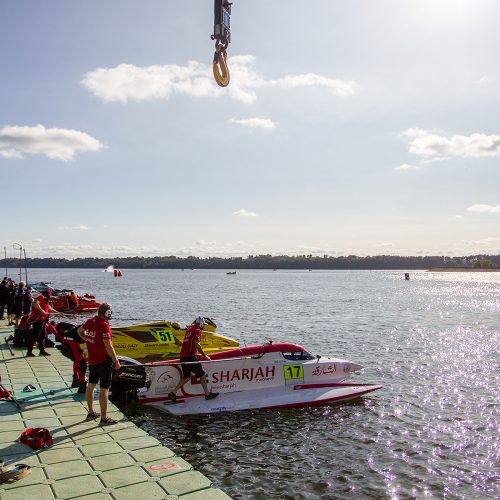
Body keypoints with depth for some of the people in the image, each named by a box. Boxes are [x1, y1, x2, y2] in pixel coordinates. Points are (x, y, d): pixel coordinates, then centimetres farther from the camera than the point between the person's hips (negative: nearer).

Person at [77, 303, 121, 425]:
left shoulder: (90, 322, 2)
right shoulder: (104, 325, -22)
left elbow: (80, 331, 23)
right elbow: (108, 346, -26)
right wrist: (116, 361, -19)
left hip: (92, 360, 8)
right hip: (104, 361, -8)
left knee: (91, 385, 18)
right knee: (104, 389, -1)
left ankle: (91, 413, 31)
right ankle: (104, 418, 6)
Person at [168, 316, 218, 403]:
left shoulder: (189, 330, 20)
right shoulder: (197, 331, -6)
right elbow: (197, 344, -17)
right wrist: (204, 355, -11)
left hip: (182, 356, 9)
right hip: (190, 357, -9)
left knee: (186, 377, 16)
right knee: (202, 374, 3)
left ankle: (173, 393, 11)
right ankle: (207, 394, 8)